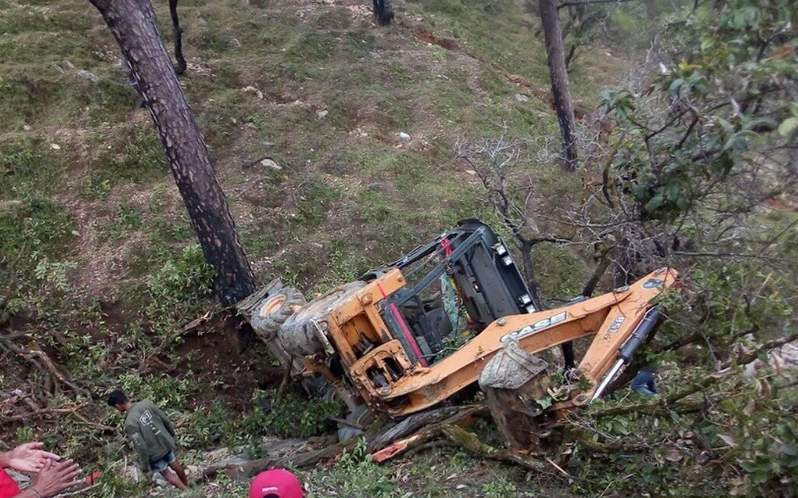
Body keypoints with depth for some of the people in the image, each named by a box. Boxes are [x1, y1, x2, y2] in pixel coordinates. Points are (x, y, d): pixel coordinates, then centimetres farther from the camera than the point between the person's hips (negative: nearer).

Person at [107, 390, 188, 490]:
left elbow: (141, 446, -25)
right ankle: (186, 485, 49)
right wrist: (172, 433, 16)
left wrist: (144, 466, -10)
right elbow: (165, 419, -2)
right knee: (175, 465, 28)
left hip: (155, 453, -5)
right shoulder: (146, 403, -13)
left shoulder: (129, 423, -28)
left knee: (167, 475, 19)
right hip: (166, 442, 6)